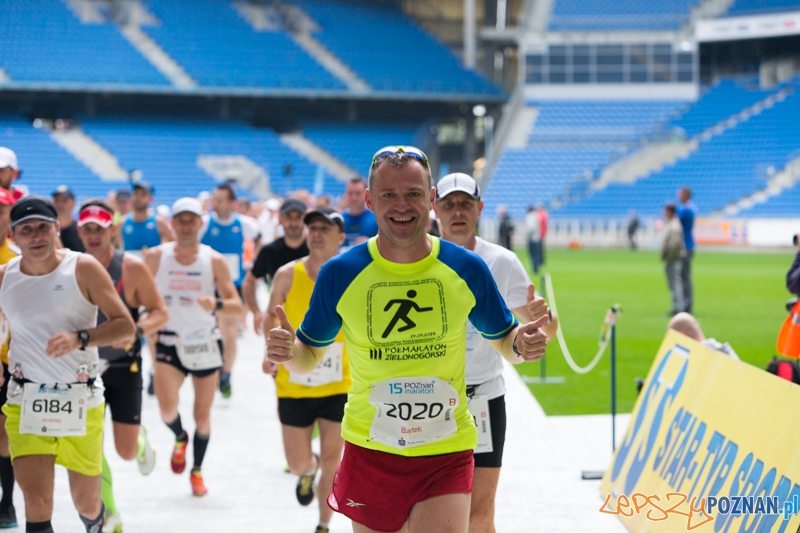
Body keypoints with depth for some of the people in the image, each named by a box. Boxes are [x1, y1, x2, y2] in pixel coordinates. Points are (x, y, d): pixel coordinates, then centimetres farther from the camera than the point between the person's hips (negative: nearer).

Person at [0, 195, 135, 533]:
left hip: (81, 401, -1)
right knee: (36, 504, -15)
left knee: (87, 504, 12)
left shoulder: (83, 269, -6)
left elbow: (125, 326, -7)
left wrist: (80, 338, -23)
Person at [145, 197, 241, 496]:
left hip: (205, 344, 1)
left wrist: (217, 305, -25)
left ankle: (197, 471, 29)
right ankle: (179, 438, 16)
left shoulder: (215, 261, -4)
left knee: (203, 414, 7)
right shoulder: (156, 257, -4)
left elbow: (237, 307, -5)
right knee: (167, 409, -19)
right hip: (169, 343, -1)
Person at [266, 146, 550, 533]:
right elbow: (310, 355, 8)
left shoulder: (466, 269, -2)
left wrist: (521, 344, -11)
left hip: (446, 457, -1)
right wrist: (288, 352, -15)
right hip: (370, 453, 1)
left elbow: (503, 339, 13)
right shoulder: (340, 274, -4)